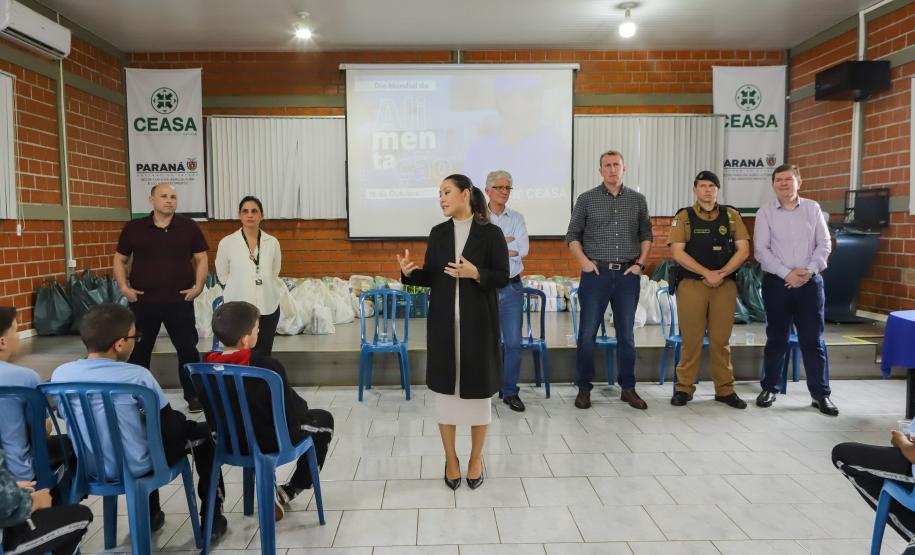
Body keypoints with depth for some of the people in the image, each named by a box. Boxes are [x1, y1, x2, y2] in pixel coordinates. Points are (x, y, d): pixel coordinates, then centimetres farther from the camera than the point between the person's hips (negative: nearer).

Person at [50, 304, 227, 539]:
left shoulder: (60, 374, -8)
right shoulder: (136, 375, -22)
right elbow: (169, 425, -14)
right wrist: (183, 423, 9)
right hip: (136, 467, -5)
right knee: (201, 431, 16)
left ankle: (150, 515, 42)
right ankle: (212, 517, 21)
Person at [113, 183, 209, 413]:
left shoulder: (189, 227, 2)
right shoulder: (134, 228, 3)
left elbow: (201, 258, 5)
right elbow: (120, 259, 10)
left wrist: (199, 286, -6)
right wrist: (123, 286, -2)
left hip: (179, 301, -1)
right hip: (143, 301, 1)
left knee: (188, 349, 4)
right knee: (138, 351, 12)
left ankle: (193, 395, 17)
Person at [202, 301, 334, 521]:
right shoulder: (268, 366, -29)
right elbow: (291, 411, -20)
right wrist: (303, 408, 3)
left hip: (230, 440, 6)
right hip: (271, 441, -6)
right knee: (325, 420, 19)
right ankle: (289, 491, 22)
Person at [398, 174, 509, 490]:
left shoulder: (491, 233, -4)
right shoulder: (437, 233, 8)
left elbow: (503, 277, -5)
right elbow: (430, 277, 8)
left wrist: (475, 273, -21)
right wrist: (410, 272, -11)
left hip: (478, 322, -3)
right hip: (443, 322, 3)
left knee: (477, 388, 5)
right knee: (445, 386, 6)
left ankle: (476, 459, 23)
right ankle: (450, 459, 22)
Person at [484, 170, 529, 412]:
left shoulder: (517, 218, 8)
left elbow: (522, 249, -7)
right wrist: (507, 242, -13)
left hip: (512, 287, 2)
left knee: (513, 342, 4)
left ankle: (510, 391, 17)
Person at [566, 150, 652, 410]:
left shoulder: (638, 200, 8)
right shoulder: (586, 199, 2)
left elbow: (646, 234, 15)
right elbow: (573, 235, 5)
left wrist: (640, 263, 3)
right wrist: (584, 261, -7)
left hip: (628, 274, 2)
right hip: (596, 273, -2)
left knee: (626, 334, 9)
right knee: (587, 333, 0)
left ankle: (628, 388, 21)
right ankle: (584, 388, 13)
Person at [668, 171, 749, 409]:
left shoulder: (731, 215, 9)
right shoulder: (684, 217, 3)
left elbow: (743, 250, 4)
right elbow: (677, 252, -6)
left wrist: (721, 274, -10)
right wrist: (707, 273, -13)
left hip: (725, 285, 2)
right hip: (691, 285, -2)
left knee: (721, 340, 7)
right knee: (691, 340, 1)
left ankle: (725, 389, 16)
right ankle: (684, 388, 10)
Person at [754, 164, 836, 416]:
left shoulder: (812, 208, 7)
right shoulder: (765, 212, 2)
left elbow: (824, 243, 4)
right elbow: (761, 250, -4)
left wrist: (809, 270, -11)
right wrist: (787, 274, -13)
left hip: (810, 282, 1)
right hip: (777, 282, -1)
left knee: (813, 340, 3)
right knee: (776, 338, 7)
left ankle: (820, 394, 11)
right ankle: (768, 388, 19)